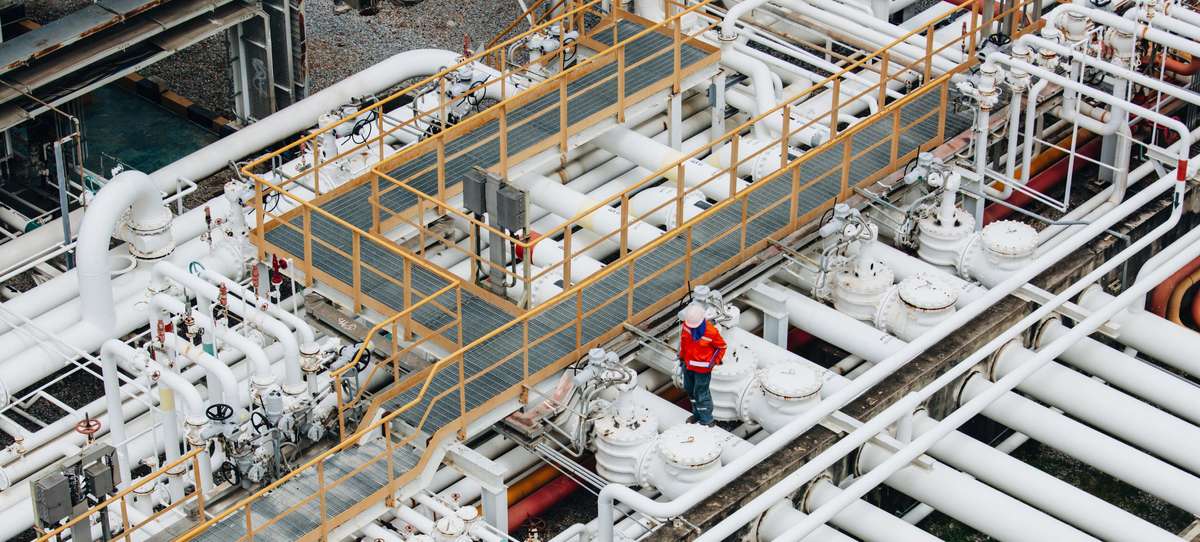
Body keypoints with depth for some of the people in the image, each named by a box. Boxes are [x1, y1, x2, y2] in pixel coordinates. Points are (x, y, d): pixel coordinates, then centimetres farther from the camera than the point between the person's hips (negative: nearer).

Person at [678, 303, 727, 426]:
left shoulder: (711, 331, -26)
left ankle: (706, 420, 15)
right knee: (689, 389, 22)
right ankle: (697, 414, 43)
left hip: (702, 367, -7)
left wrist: (714, 361, -12)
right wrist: (682, 355, 15)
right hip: (688, 364, 7)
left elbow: (721, 346, -10)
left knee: (701, 393, -1)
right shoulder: (686, 324, -11)